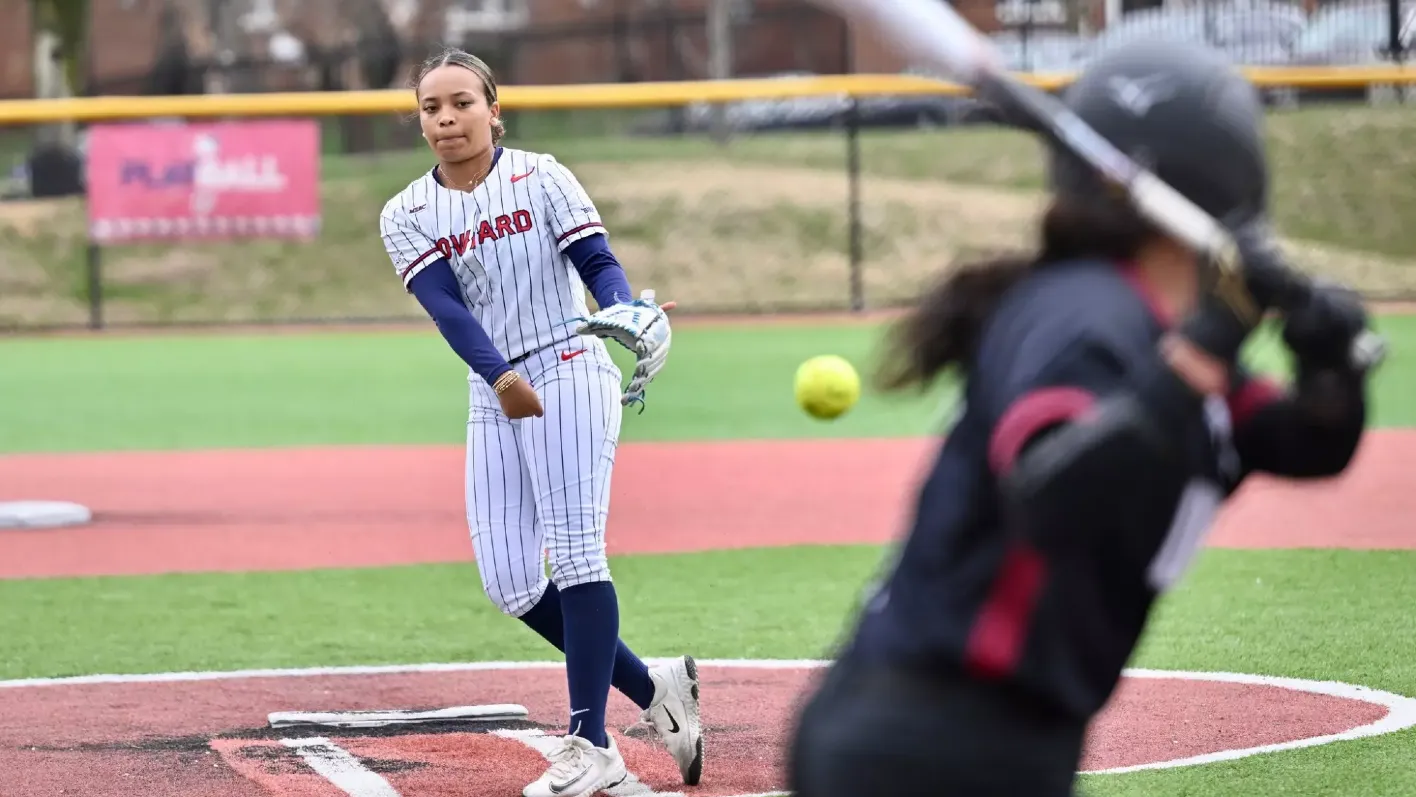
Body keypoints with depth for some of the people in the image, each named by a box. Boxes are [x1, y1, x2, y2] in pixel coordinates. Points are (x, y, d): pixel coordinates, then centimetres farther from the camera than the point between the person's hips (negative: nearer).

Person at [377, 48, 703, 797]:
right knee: (508, 580, -2)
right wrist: (499, 377, -27)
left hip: (569, 375, -5)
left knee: (576, 552, -14)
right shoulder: (407, 216, 4)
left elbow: (598, 262, -9)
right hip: (492, 397, 5)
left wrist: (624, 313, -33)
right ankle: (653, 688, 14)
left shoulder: (540, 178, -2)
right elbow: (446, 307, -9)